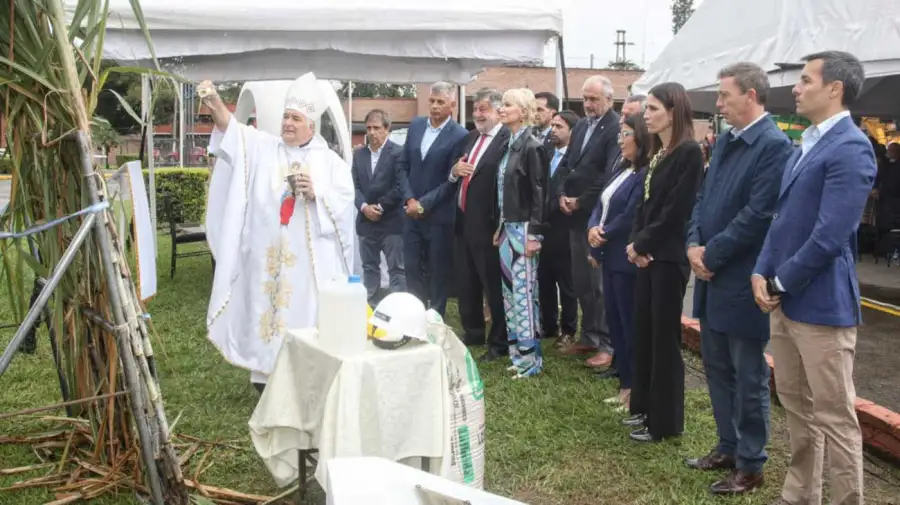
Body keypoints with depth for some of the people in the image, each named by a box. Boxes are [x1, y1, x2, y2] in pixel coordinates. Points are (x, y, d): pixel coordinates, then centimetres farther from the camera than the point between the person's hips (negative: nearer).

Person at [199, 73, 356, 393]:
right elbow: (234, 130, -7)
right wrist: (216, 105, -24)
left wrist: (315, 192, -17)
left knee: (307, 313, 1)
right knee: (268, 308, 5)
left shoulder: (329, 160, 5)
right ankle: (267, 376, 16)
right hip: (269, 254, 2)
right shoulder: (264, 148, 8)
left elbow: (346, 199, -2)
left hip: (310, 256, -1)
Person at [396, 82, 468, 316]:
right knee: (412, 268, 9)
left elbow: (452, 180, -12)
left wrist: (424, 204, -13)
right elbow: (402, 165, 8)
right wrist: (410, 199, -5)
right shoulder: (416, 125, 7)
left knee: (439, 271, 6)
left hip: (439, 215, -5)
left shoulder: (460, 136, -10)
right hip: (412, 211, 5)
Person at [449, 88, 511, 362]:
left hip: (487, 224, -9)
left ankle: (499, 342, 16)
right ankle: (473, 332, 35)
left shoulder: (508, 140, -15)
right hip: (463, 221, 9)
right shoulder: (470, 137, 14)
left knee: (493, 284, 2)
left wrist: (500, 225, -22)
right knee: (466, 283, 18)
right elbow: (455, 174, 19)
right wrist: (455, 170, -4)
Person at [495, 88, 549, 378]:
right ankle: (517, 351, 19)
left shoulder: (531, 147, -11)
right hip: (508, 228, 9)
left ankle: (531, 358, 2)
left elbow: (539, 193, -15)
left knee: (524, 292, -5)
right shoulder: (510, 146, 13)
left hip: (523, 229, -9)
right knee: (509, 291, 11)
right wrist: (500, 227, 15)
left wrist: (535, 234, -18)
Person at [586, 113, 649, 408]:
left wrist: (603, 238, -8)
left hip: (627, 260, -10)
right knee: (615, 321, 14)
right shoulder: (622, 170, 15)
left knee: (631, 324, 1)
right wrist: (593, 228, -7)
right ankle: (625, 385, 26)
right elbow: (602, 204, 12)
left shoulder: (647, 174, -17)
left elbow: (630, 217, -21)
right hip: (611, 257, 10)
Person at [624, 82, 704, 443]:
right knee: (644, 332, 14)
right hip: (648, 254, 8)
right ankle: (644, 406, 28)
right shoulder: (657, 152, 13)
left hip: (669, 257, -8)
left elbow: (676, 210, -18)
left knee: (664, 337, 0)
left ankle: (665, 421, 13)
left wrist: (642, 244, -11)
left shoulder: (689, 152, -14)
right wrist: (635, 242, -3)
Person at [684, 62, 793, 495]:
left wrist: (711, 254, -15)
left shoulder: (775, 146, -16)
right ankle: (728, 447, 34)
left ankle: (750, 466, 19)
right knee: (717, 369, 18)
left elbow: (757, 214, -21)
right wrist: (693, 244, -2)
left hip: (742, 281, -8)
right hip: (713, 277, 8)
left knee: (748, 377, 5)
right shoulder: (724, 142, 12)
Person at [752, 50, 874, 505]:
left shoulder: (850, 148, -16)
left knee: (834, 416, 2)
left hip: (821, 303, -9)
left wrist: (781, 283, -12)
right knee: (796, 404, 19)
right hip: (785, 299, 9)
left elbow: (829, 237, -22)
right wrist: (762, 273, 2)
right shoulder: (807, 144, 14)